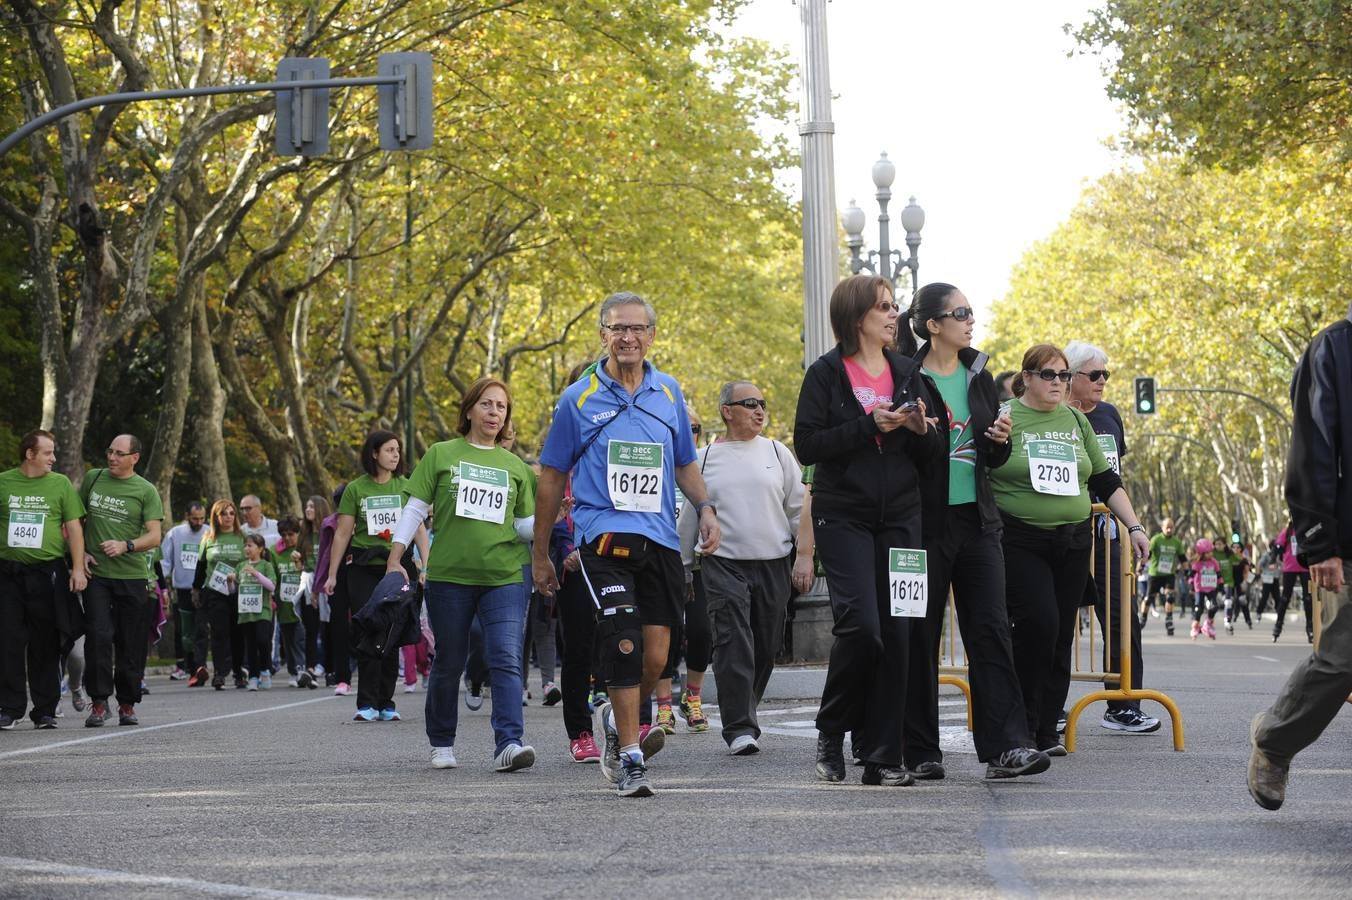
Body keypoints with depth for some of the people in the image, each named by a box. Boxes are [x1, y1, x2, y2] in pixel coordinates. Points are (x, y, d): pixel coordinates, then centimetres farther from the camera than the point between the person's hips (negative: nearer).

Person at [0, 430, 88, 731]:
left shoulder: (60, 484, 7)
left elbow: (74, 528, 6)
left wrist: (78, 567, -3)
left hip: (47, 573, 0)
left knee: (46, 644, 4)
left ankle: (45, 710, 10)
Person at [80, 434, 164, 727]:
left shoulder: (145, 491, 2)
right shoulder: (93, 479, 8)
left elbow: (154, 537, -2)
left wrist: (126, 546, -18)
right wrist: (81, 551, 4)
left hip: (131, 576, 0)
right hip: (96, 573, 0)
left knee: (131, 643, 4)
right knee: (98, 636, -11)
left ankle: (127, 705, 16)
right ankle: (99, 702, -6)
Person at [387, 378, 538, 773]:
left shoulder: (515, 467, 13)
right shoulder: (441, 455, 6)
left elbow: (528, 526, 16)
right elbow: (415, 508, 4)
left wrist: (550, 522, -4)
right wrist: (394, 560, -3)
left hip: (504, 577, 1)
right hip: (448, 576, -1)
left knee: (506, 659, -14)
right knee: (448, 663, 7)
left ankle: (509, 743, -21)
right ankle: (442, 744, 23)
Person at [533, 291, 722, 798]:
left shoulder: (668, 394, 14)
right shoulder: (578, 400, 4)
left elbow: (685, 465, 25)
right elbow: (552, 479, 10)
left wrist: (705, 508, 5)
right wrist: (540, 555, 11)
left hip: (661, 541, 4)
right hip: (605, 538, -4)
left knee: (656, 656, 0)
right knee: (623, 642, -17)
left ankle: (620, 719, 29)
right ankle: (629, 757, -9)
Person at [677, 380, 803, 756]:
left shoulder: (777, 452, 8)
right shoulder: (705, 458, 6)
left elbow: (798, 508, 10)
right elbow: (689, 516, 13)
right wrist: (680, 567, 13)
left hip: (773, 563, 2)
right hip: (723, 563, -2)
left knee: (766, 648, 7)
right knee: (733, 644, -12)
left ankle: (743, 712, 26)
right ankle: (740, 728, -12)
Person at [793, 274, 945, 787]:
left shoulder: (907, 374, 14)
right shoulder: (826, 374, 0)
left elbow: (935, 454, 15)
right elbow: (806, 445, -9)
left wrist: (922, 429, -8)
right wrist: (869, 424, -16)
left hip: (900, 517, 4)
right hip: (844, 517, -4)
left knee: (896, 633, -1)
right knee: (860, 625, -16)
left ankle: (884, 757, 4)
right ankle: (831, 734, 5)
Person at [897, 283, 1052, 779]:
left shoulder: (978, 375, 11)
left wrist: (1000, 440, -3)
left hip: (977, 519, 5)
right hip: (925, 521, -5)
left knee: (991, 631, -4)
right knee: (920, 638, 2)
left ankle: (1005, 747, -9)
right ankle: (921, 752, 10)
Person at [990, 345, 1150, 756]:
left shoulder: (1076, 421, 14)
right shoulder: (1004, 419, -3)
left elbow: (1106, 481, 18)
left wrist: (1134, 526, 13)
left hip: (1072, 543, 6)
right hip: (1020, 542, -6)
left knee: (1062, 634, 4)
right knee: (1038, 622, -17)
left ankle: (1046, 730, 10)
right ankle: (1022, 726, -5)